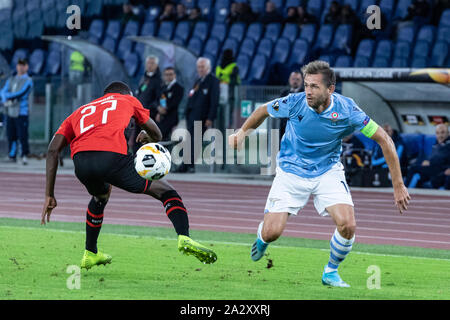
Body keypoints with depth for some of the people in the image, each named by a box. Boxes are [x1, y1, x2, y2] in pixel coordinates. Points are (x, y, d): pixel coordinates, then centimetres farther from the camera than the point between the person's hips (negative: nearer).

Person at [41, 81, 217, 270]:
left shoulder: (79, 112, 35)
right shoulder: (127, 101, 31)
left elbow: (53, 150, 22)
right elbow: (156, 135, 41)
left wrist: (49, 195, 20)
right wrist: (148, 138, 67)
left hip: (80, 160, 4)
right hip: (112, 155, -4)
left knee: (100, 197, 38)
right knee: (166, 192, 12)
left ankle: (90, 255, 42)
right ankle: (184, 238, -12)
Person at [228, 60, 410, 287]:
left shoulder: (346, 110, -22)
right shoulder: (294, 103, -21)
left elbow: (384, 140, -15)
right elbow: (263, 111, 2)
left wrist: (398, 186, -15)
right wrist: (242, 132, 9)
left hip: (327, 172, 0)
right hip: (291, 172, 0)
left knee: (347, 226, -21)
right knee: (272, 232, -10)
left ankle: (331, 272, 8)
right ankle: (262, 240, 30)